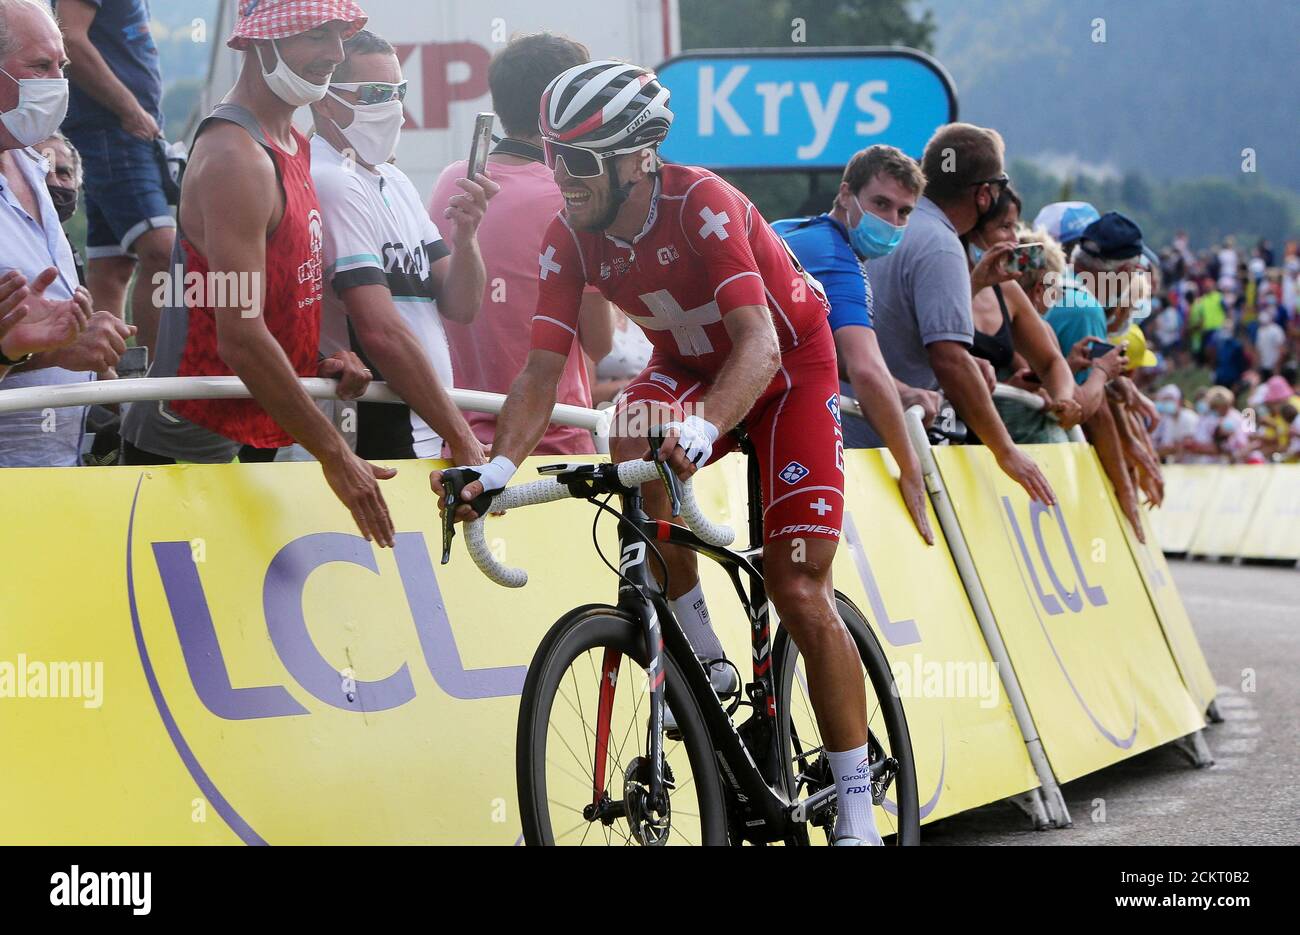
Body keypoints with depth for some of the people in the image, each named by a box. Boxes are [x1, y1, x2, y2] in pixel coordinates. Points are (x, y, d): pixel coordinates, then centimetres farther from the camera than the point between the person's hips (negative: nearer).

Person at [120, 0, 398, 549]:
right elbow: (241, 336, -26)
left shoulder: (292, 144, 13)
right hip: (189, 450, -10)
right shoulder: (236, 158, -19)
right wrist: (334, 454, -26)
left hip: (257, 440, 10)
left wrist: (326, 360, 4)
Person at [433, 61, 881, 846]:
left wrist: (704, 427, -61)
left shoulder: (703, 206, -33)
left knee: (799, 592, -10)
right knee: (634, 442, -32)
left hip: (791, 366, -4)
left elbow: (758, 342, -43)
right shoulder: (571, 239, -17)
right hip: (690, 364, 4)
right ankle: (707, 663, -16)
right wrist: (500, 465, -38)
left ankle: (857, 807, 0)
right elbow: (543, 371, -20)